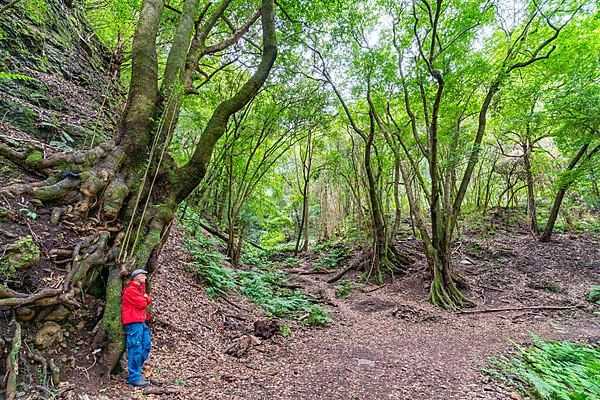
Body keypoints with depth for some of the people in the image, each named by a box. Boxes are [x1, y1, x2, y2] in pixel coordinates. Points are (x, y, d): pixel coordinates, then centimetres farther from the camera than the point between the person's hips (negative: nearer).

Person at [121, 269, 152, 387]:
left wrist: (146, 298, -7)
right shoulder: (130, 290, -13)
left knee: (146, 347, 12)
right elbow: (142, 303, -18)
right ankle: (134, 378, 0)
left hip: (141, 322, 10)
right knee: (136, 350, -7)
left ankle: (136, 372, 22)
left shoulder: (140, 288, 18)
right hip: (133, 323, -10)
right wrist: (145, 299, 2)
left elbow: (148, 300, 14)